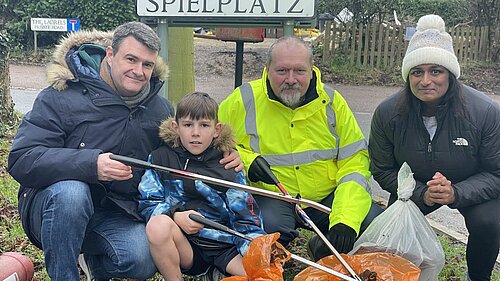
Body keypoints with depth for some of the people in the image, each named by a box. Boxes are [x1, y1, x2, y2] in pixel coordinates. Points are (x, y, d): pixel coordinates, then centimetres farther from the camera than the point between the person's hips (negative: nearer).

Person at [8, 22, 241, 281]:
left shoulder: (160, 109, 6)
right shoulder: (62, 97, -11)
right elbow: (21, 160, -19)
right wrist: (91, 164, -33)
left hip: (116, 215, 3)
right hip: (56, 203, -3)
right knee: (71, 191, -37)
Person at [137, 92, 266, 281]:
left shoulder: (229, 168, 5)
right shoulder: (161, 158, 5)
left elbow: (245, 218, 1)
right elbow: (147, 203, 2)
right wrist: (175, 216, -17)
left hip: (225, 246, 0)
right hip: (185, 246, 0)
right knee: (158, 224, -31)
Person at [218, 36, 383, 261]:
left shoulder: (331, 101, 1)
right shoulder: (244, 101, -4)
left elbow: (355, 160, -2)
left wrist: (345, 219, -16)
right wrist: (244, 160, -16)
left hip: (327, 196, 3)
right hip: (270, 197, -2)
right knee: (270, 227, -36)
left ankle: (324, 250, 11)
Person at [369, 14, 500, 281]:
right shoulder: (387, 113, -21)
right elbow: (382, 171, -9)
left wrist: (456, 194, -33)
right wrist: (421, 194, -25)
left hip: (470, 188, -1)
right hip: (414, 187, 2)